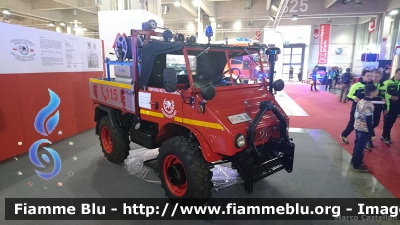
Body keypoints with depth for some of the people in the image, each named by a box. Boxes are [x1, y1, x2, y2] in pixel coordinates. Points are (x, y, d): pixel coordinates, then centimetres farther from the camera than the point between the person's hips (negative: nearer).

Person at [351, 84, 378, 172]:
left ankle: (354, 159, 37)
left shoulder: (360, 101, 2)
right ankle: (357, 165, 17)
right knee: (360, 147, 5)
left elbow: (356, 114, 11)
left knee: (357, 144, 22)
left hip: (357, 127, 8)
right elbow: (369, 121, -22)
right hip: (364, 130, -8)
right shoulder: (369, 105, -23)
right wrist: (372, 134, -16)